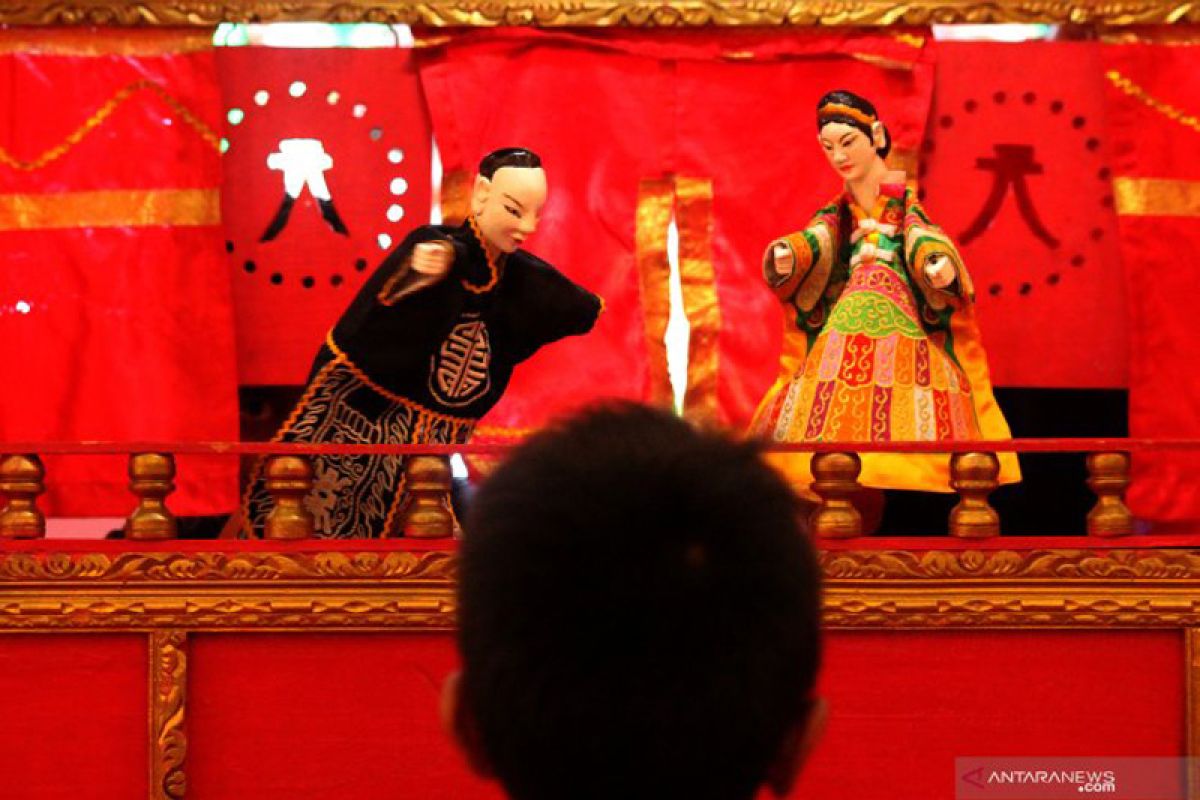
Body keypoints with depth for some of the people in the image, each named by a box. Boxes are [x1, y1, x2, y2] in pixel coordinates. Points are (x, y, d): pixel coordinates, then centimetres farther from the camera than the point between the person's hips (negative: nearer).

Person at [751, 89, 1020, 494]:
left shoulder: (904, 201, 8)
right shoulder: (839, 210, 17)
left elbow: (922, 236, -8)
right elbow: (814, 241, 0)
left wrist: (940, 263, -32)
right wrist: (786, 255, -24)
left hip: (899, 319, -3)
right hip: (848, 322, 3)